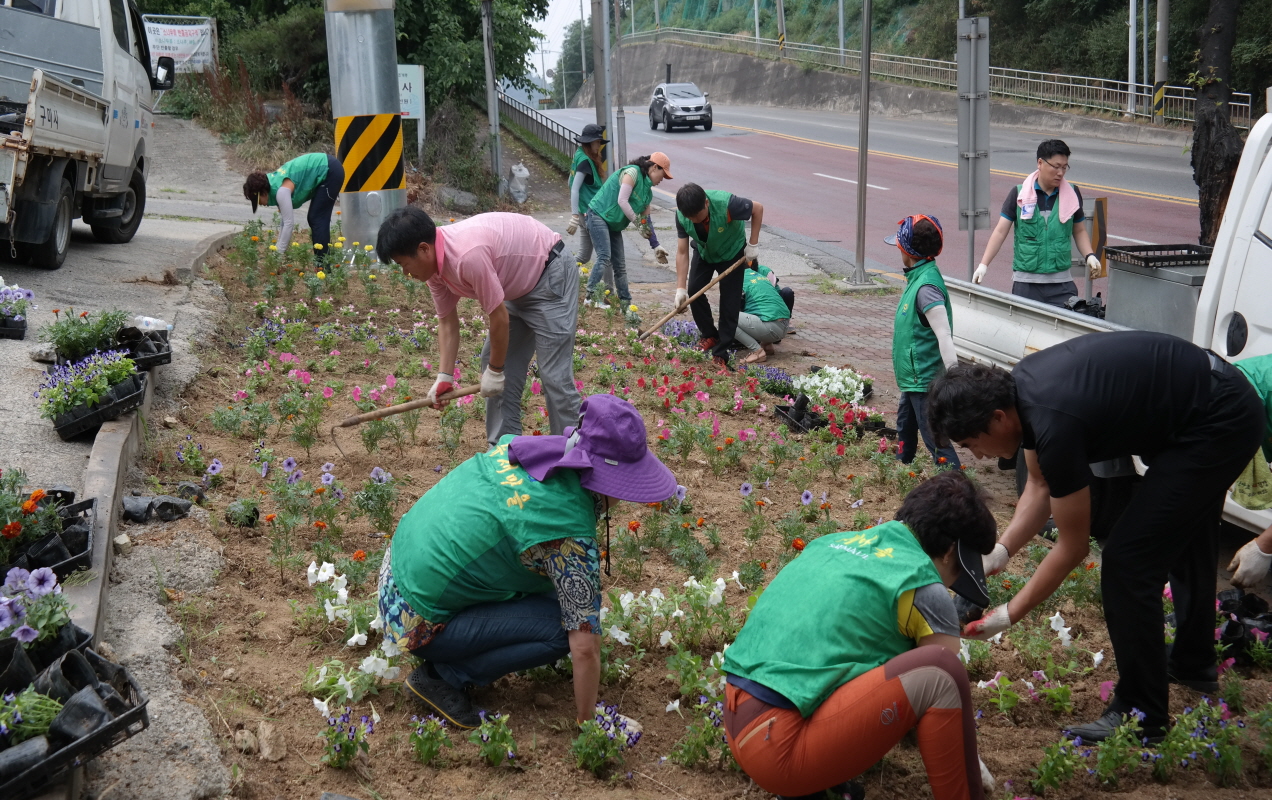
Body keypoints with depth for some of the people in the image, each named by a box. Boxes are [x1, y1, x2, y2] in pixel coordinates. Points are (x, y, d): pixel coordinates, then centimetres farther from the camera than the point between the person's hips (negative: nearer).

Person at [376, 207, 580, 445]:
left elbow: (499, 317, -27)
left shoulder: (468, 255, -36)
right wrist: (444, 377, -1)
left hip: (551, 275, -10)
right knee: (493, 363, 8)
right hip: (520, 284, 10)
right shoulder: (433, 262, -8)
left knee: (553, 373, -11)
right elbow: (447, 320, 3)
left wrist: (495, 371, -14)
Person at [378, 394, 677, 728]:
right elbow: (585, 648, -19)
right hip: (418, 622, -8)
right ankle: (444, 676, -1)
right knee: (561, 629, -13)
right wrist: (585, 722, -5)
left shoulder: (517, 449, -2)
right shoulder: (570, 534, -24)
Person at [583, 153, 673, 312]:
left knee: (620, 265, 10)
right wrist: (638, 222, -15)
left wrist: (656, 246, 13)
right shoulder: (632, 172, -14)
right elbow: (622, 201, -21)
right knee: (604, 258, -21)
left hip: (614, 225, 9)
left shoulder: (647, 191, 14)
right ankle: (591, 297, -23)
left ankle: (626, 304, 17)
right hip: (598, 215, -9)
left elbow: (646, 220, 17)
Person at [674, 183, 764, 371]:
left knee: (729, 302, -7)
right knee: (694, 290, -3)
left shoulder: (726, 204, -41)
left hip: (732, 252, -3)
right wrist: (680, 288, -27)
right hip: (704, 252, 3)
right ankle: (709, 335, 20)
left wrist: (753, 244, -22)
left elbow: (758, 209, -23)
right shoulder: (682, 216, -29)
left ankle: (721, 354, -2)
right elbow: (682, 252, -24)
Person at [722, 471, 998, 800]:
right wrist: (969, 766, 24)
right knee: (940, 670, -12)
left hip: (738, 726, 9)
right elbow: (947, 686, 6)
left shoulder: (835, 542, 18)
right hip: (780, 747, -9)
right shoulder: (924, 587, -4)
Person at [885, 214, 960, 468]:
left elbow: (944, 335, -30)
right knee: (905, 427, 28)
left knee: (934, 437, -9)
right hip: (914, 376, 11)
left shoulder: (926, 286, -25)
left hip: (924, 378, -11)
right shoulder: (918, 277, 6)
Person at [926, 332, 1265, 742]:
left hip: (1220, 425, -10)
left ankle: (1140, 716, 0)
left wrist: (1009, 615, -13)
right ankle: (1194, 665, 51)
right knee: (1183, 541, 28)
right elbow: (1041, 486, 6)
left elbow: (1073, 546, -20)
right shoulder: (1018, 388, -6)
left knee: (1129, 561, -11)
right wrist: (1000, 551, -6)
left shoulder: (1056, 425, -32)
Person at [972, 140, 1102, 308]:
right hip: (1025, 283, -2)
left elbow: (1079, 231, 17)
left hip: (1061, 283, 2)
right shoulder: (1019, 194, 0)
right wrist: (983, 265, -9)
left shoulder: (1072, 194, 7)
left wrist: (1089, 256, -1)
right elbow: (1001, 231, -1)